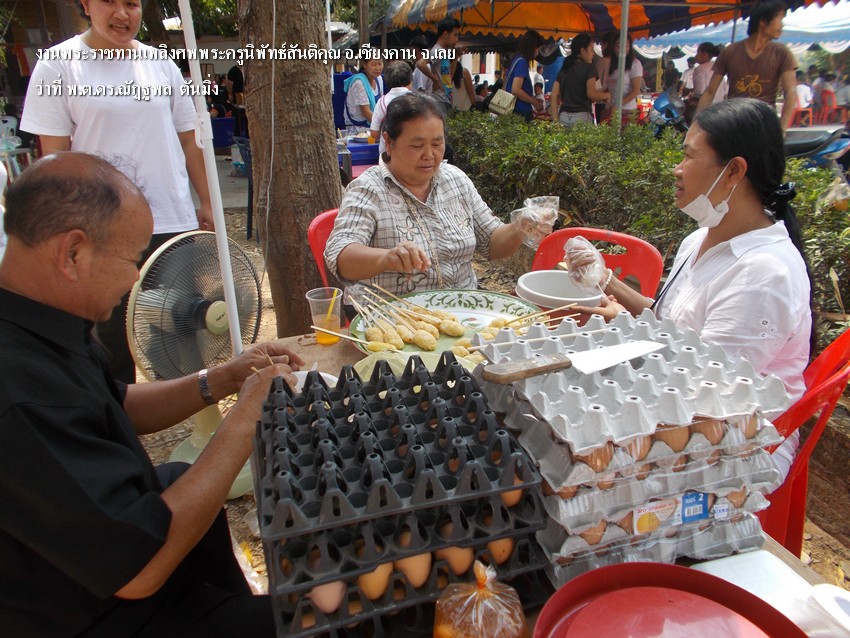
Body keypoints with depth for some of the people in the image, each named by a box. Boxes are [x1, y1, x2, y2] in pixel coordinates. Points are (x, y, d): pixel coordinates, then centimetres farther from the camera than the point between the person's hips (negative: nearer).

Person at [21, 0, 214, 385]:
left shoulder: (162, 66, 9)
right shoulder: (58, 66, -2)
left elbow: (187, 140, 13)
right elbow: (54, 156, -4)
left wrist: (206, 202, 10)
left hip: (174, 222, 4)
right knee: (116, 339, 8)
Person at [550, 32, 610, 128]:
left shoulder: (564, 69, 15)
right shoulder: (589, 67, -1)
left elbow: (554, 96, 9)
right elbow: (591, 94, -11)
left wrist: (555, 120, 8)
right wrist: (607, 95, 7)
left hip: (563, 116, 6)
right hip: (581, 116, -6)